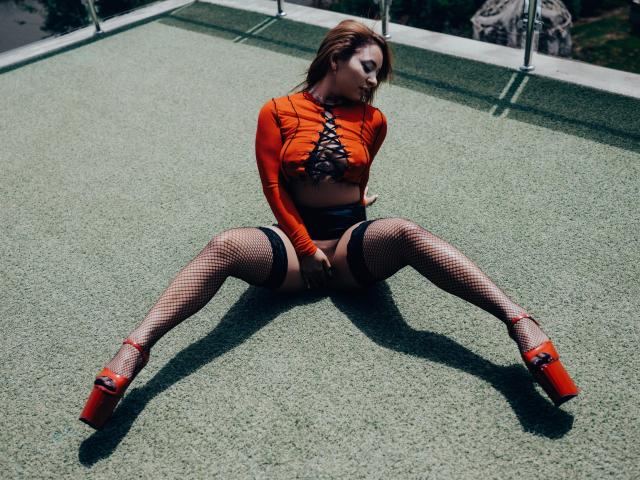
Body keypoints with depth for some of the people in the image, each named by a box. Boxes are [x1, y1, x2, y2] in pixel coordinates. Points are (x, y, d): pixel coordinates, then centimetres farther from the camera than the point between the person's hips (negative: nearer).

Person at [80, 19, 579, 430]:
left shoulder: (373, 120, 9)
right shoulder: (278, 111, 3)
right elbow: (275, 189, -2)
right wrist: (306, 247, -7)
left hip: (354, 242, 1)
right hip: (296, 243, 0)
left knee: (406, 232, -31)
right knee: (223, 246, -29)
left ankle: (519, 322, -40)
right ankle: (134, 350, -37)